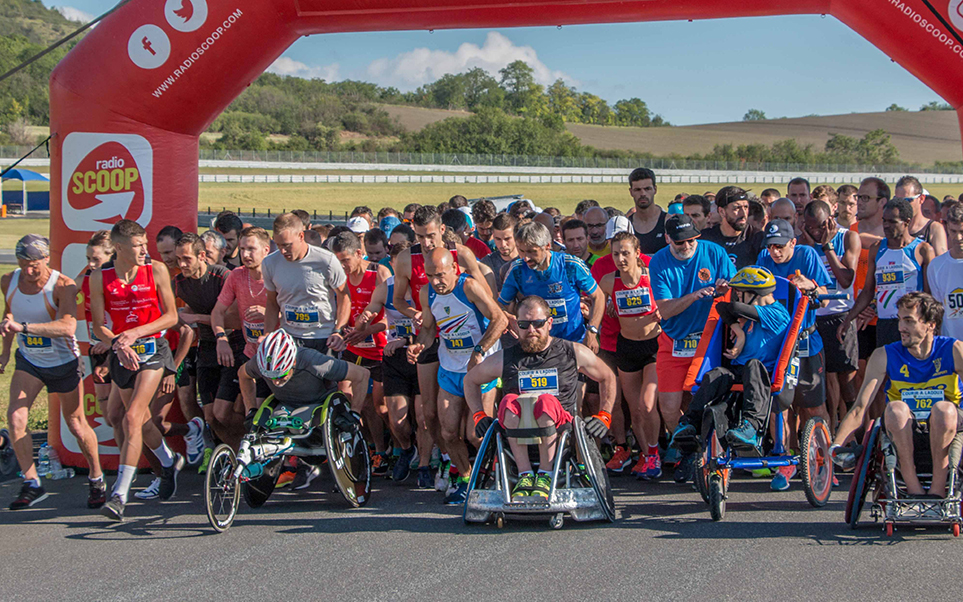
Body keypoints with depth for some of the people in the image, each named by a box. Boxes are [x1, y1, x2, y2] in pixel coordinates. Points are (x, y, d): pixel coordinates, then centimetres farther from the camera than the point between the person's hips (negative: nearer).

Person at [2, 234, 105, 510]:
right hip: (28, 361, 4)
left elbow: (68, 326, -39)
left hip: (63, 362, -4)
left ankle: (96, 480, 28)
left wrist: (23, 326, -47)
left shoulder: (62, 286, -23)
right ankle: (31, 484, -4)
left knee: (76, 425, 6)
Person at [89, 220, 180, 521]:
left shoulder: (156, 271, -9)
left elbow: (171, 316, -5)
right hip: (122, 354, 3)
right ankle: (169, 462, 45)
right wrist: (118, 343, -20)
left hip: (152, 349, -3)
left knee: (132, 419, -16)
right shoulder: (100, 278, -5)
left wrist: (134, 333, -17)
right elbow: (98, 326, -1)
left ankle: (120, 494, -16)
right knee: (142, 419, 16)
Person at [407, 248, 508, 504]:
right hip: (449, 369, 5)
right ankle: (466, 479, 24)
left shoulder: (469, 287, -20)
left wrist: (479, 352, -25)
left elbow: (500, 319, -20)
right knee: (449, 432, 2)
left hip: (481, 367, -5)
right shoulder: (427, 293, -1)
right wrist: (419, 345, -10)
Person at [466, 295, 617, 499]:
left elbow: (608, 378, 22)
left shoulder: (573, 353, 9)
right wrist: (479, 415, 12)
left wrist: (604, 416, 11)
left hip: (560, 427, -1)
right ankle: (525, 474, -34)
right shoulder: (505, 359, 10)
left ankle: (545, 475, -31)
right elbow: (470, 381, 25)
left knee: (547, 401, -34)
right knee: (509, 401, -31)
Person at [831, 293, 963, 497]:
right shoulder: (885, 356, -6)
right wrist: (835, 446, -26)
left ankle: (938, 487, -21)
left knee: (944, 409, -34)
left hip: (945, 429, -1)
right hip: (904, 432, 1)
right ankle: (913, 488, -23)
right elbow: (860, 408, -12)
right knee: (896, 408, -33)